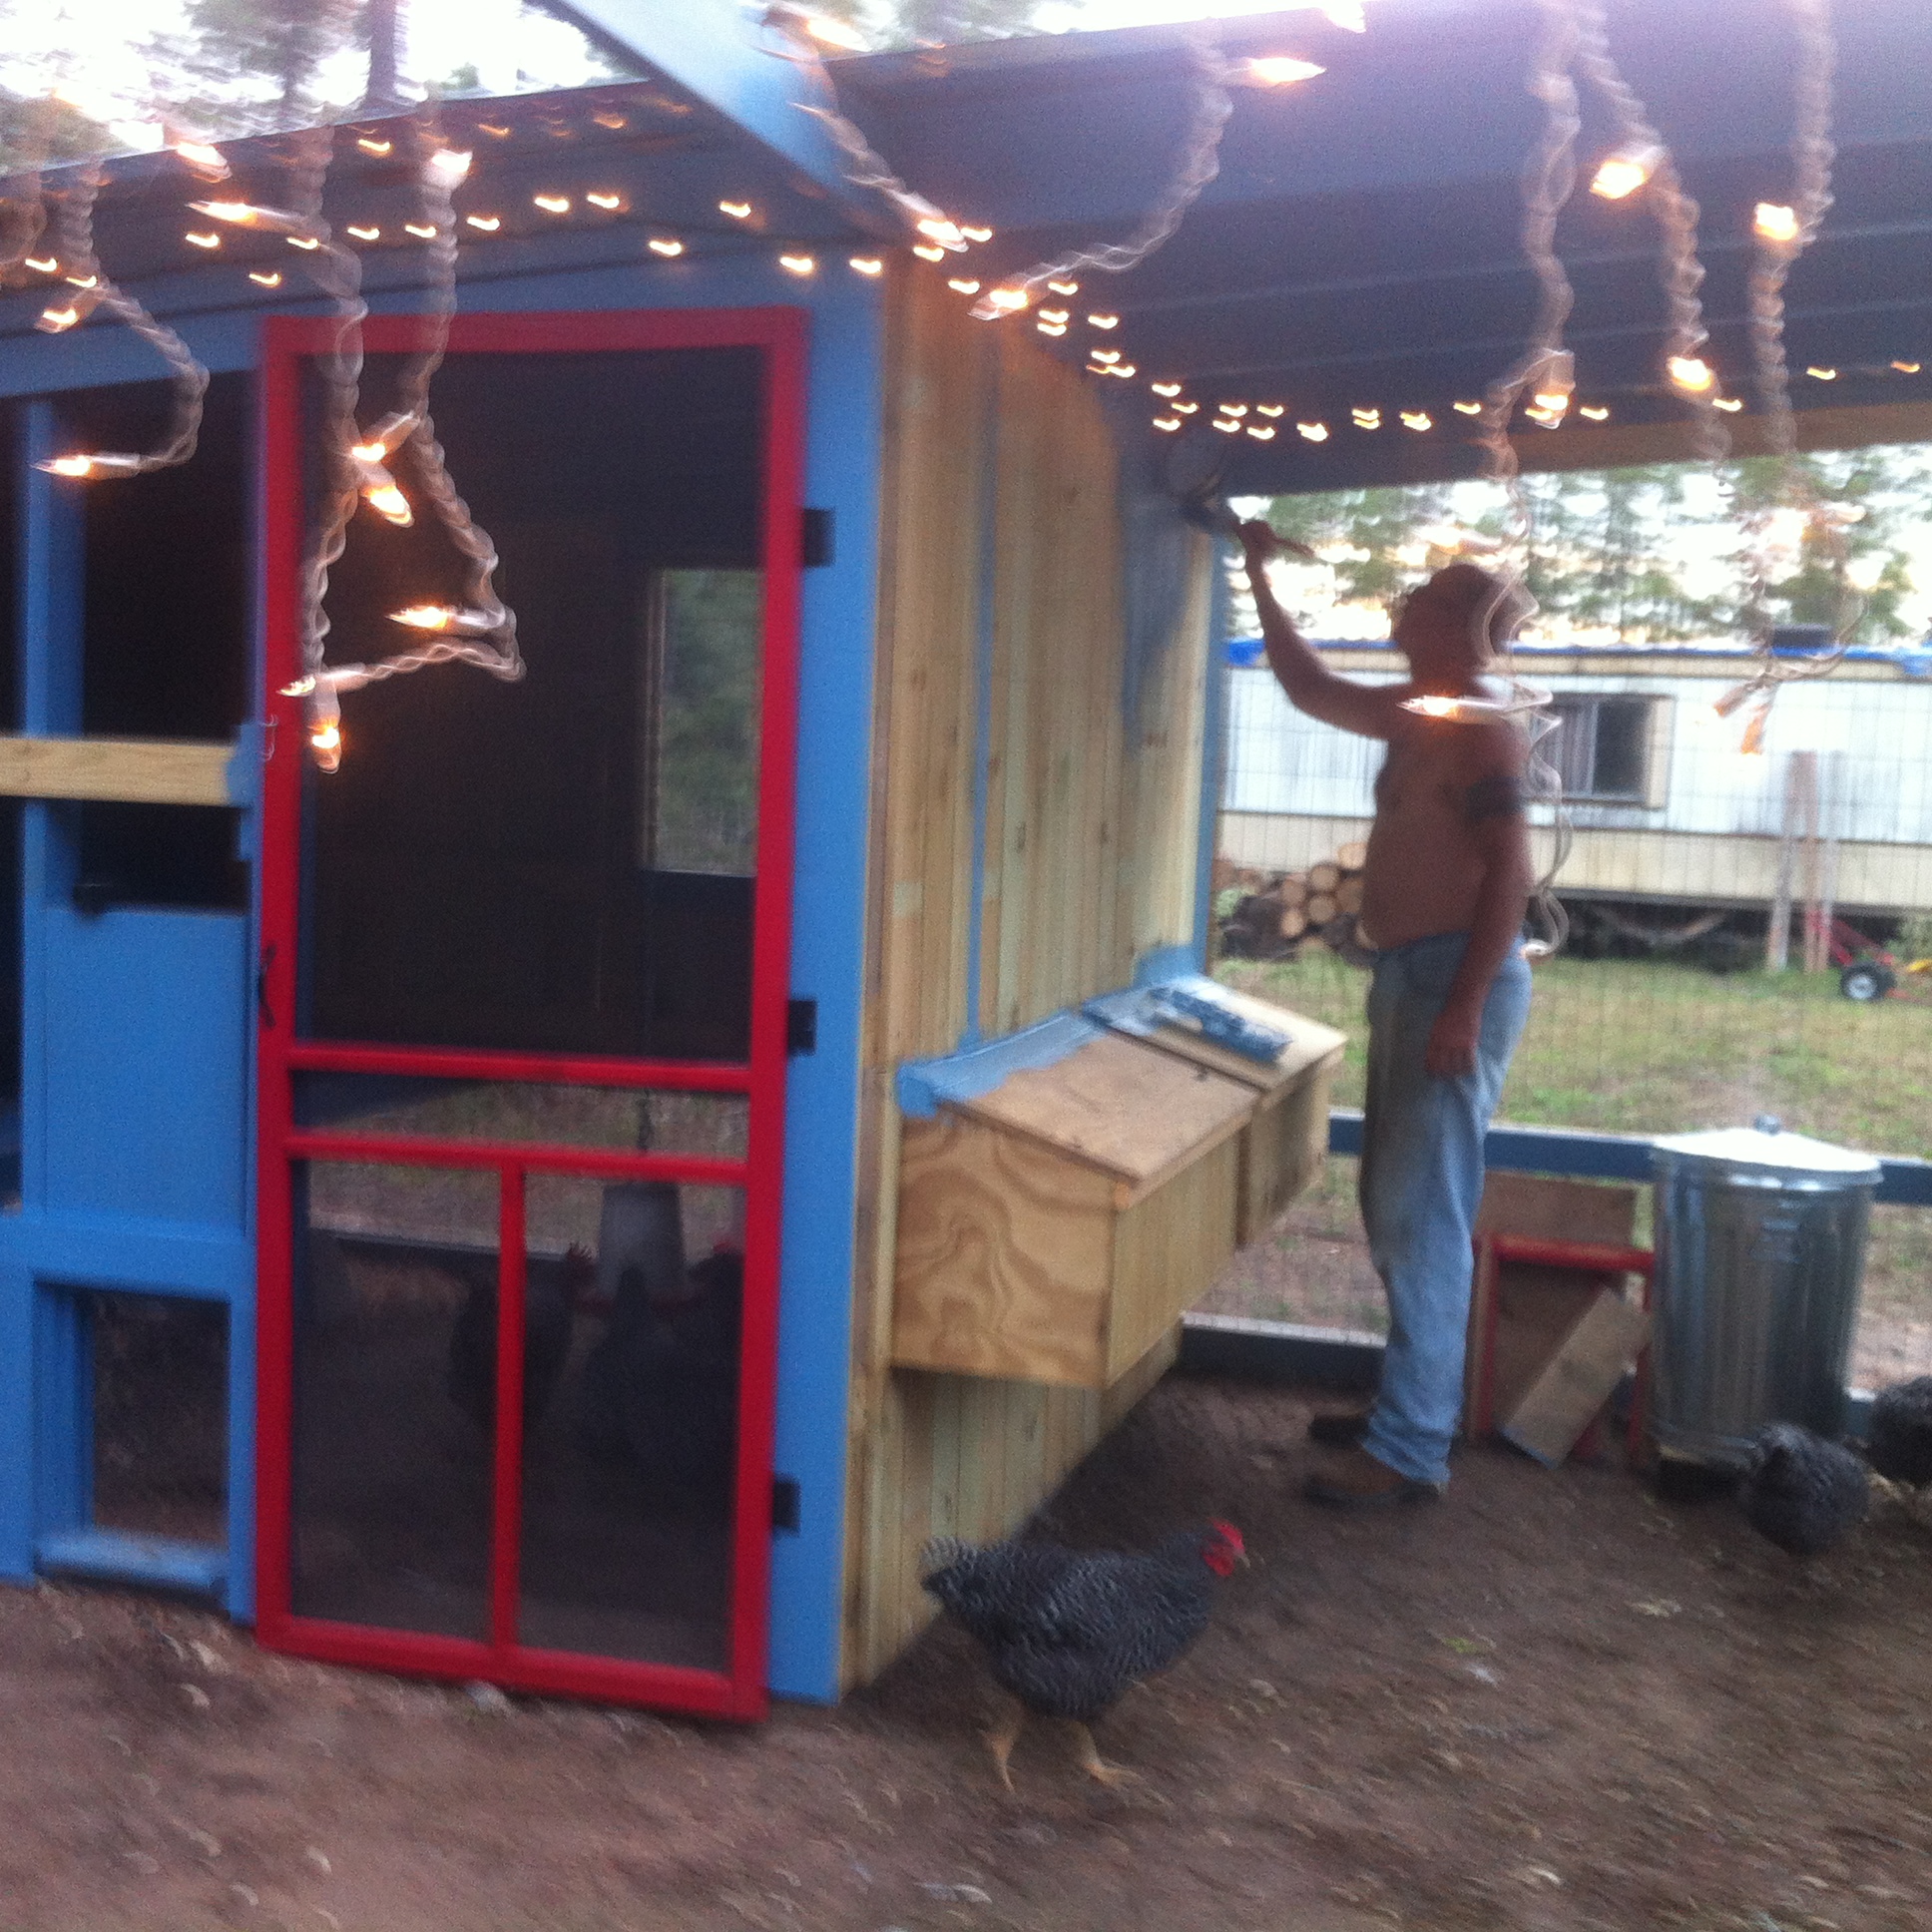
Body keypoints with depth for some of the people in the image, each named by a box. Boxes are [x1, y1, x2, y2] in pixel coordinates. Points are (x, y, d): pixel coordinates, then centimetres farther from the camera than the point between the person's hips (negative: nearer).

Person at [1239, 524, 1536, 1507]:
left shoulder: (1482, 728, -14)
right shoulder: (1415, 713, 14)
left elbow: (1510, 873, -20)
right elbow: (1311, 689, 28)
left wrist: (1464, 1010, -25)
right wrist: (1260, 578, 27)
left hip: (1455, 978, -10)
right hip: (1407, 976, 10)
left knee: (1423, 1212, -10)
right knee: (1392, 1204, 14)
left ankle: (1410, 1448, -7)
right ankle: (1408, 1403, 24)